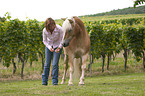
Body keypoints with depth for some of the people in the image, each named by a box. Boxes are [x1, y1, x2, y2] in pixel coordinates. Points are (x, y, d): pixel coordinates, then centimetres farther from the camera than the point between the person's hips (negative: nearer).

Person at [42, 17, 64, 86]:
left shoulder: (59, 29, -23)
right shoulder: (45, 30, -18)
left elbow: (62, 39, -12)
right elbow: (44, 41, -4)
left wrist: (59, 47, -24)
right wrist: (49, 47, -19)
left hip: (57, 46, -2)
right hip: (48, 46, 2)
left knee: (55, 64, -10)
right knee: (47, 64, -1)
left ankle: (55, 81, -3)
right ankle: (44, 80, 8)